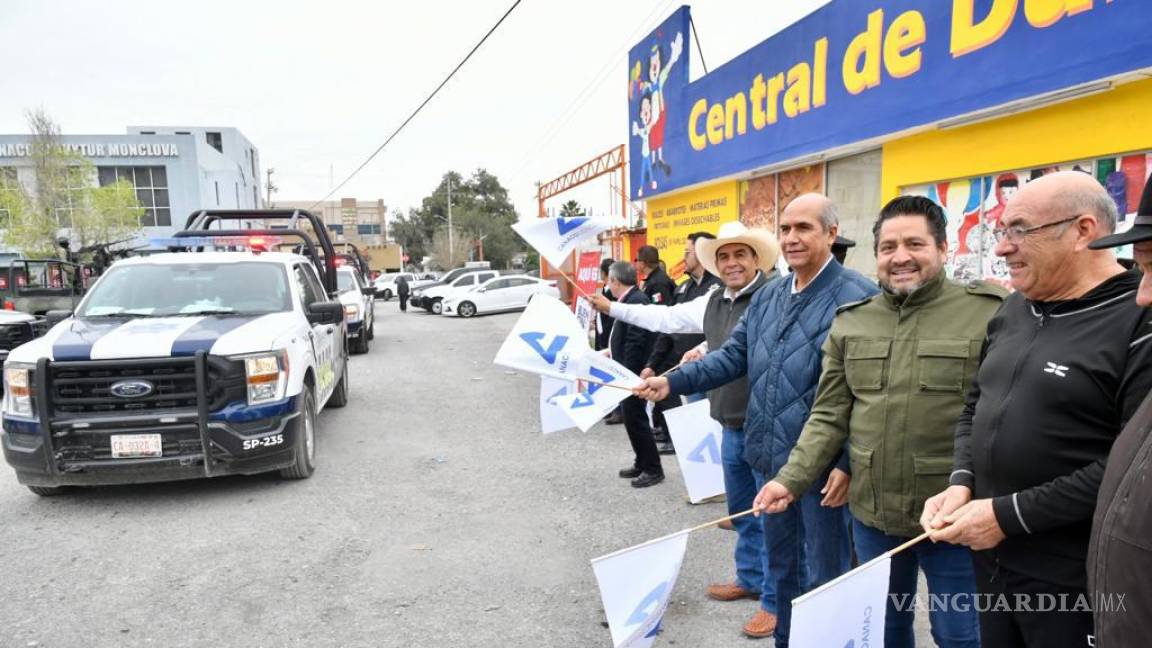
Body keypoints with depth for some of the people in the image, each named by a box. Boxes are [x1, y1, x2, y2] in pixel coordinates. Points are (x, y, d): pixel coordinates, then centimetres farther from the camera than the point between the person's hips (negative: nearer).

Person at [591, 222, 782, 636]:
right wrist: (612, 308, 25)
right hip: (731, 426, 8)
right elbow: (668, 318, 22)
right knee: (741, 510, 21)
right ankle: (750, 579, 39)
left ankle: (776, 599, 19)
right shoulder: (713, 302, 12)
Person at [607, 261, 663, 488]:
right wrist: (614, 352, 22)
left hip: (634, 372, -10)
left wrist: (626, 374, -23)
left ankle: (653, 469, 8)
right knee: (632, 418, 16)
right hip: (628, 371, 10)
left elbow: (636, 342, -24)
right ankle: (642, 463, 27)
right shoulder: (630, 299, 11)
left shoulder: (635, 301, -19)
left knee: (636, 420, -3)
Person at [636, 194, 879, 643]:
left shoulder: (857, 296, -14)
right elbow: (733, 356, 10)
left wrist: (848, 463, -19)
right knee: (782, 568, 22)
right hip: (769, 459, 7)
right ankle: (785, 640, 41)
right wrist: (674, 381, -2)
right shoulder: (768, 296, 10)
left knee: (823, 576, 10)